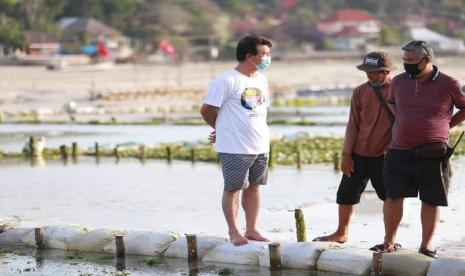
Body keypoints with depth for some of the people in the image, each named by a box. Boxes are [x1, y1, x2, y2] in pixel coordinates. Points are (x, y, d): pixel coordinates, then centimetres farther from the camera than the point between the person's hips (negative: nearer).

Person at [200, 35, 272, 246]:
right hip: (235, 147, -7)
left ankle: (251, 230, 20)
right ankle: (233, 231, 11)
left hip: (260, 146, 7)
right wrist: (222, 129, 8)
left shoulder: (261, 80, 11)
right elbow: (207, 110, -9)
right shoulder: (226, 81, -13)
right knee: (233, 188, 2)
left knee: (253, 187, 12)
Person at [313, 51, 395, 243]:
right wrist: (346, 154, 1)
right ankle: (341, 233, 24)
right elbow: (353, 124, 5)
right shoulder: (360, 92, 4)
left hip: (385, 155, -4)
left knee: (390, 196, 1)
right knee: (346, 193, 9)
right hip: (358, 153, 4)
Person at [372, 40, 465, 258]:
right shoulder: (399, 82, 5)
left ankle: (426, 244, 16)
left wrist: (446, 125, 5)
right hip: (399, 152, 3)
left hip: (432, 155, -3)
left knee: (431, 200, 4)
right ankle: (389, 242, 12)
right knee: (393, 197, 2)